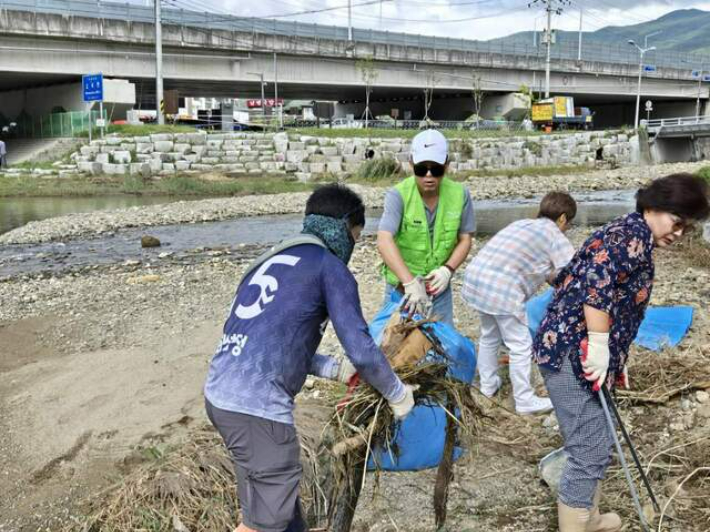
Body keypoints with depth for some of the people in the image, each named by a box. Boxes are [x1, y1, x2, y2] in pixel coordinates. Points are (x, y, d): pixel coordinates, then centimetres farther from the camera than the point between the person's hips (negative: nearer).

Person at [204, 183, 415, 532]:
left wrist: (333, 369, 21)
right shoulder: (330, 268, -4)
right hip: (257, 405, -8)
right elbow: (361, 350, -10)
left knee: (281, 486, 26)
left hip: (220, 392, 8)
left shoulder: (274, 259, 19)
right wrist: (398, 394, 7)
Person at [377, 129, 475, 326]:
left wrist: (448, 269, -16)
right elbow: (384, 241, -32)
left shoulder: (460, 195, -10)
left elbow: (465, 239, 1)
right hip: (401, 286, -2)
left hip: (439, 287, 3)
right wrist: (410, 282, -41)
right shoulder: (398, 195, -20)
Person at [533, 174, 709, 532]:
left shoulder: (631, 235, 20)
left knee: (595, 446, 22)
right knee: (590, 453, -4)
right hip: (572, 355, -11)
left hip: (575, 352, 11)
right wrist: (599, 347, -24)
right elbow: (596, 281, -27)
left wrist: (614, 359, 24)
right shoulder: (634, 233, -12)